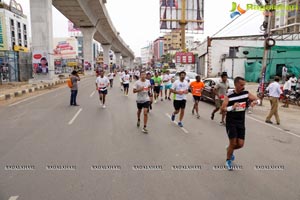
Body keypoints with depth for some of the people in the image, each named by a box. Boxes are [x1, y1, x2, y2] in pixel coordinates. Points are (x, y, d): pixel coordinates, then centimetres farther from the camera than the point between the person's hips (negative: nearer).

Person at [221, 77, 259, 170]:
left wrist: (254, 102, -16)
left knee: (240, 144, 4)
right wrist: (232, 107, -31)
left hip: (241, 122, 4)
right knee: (233, 143, -3)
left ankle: (229, 149, 38)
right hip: (231, 122, -4)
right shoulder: (229, 95, -13)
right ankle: (228, 160, 23)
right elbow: (222, 109, -14)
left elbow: (257, 100, 7)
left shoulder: (246, 93, -2)